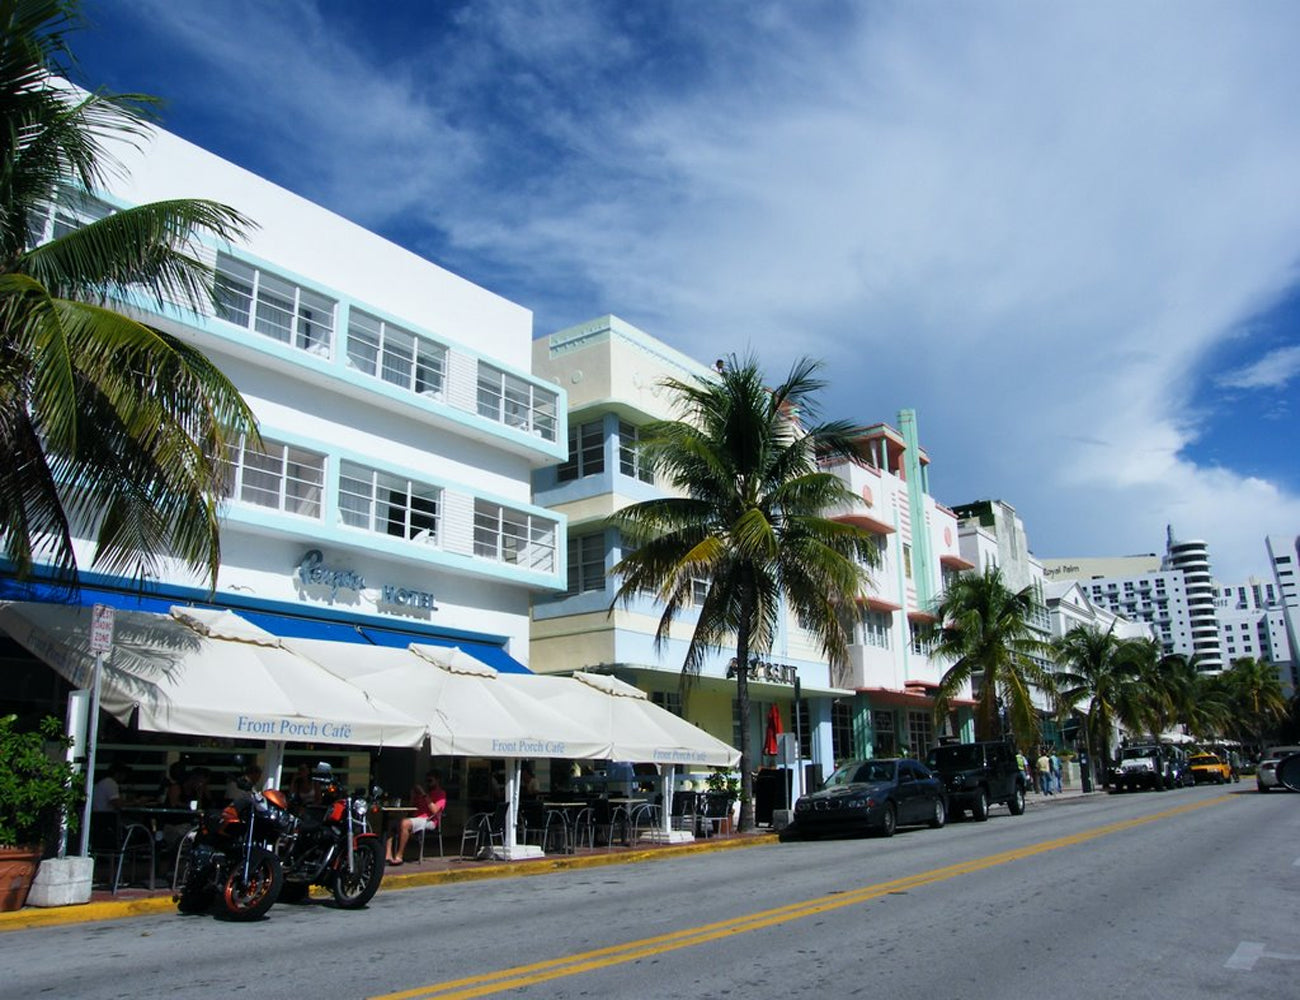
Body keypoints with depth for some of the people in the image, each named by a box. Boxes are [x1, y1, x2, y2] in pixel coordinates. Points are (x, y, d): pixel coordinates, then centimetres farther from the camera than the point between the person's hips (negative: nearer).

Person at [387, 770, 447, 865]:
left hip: (428, 821, -8)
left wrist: (425, 795, -11)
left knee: (405, 823, -34)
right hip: (417, 817, 8)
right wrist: (413, 794, 13)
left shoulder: (441, 794, 5)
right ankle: (389, 855, -21)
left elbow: (434, 810, -12)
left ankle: (399, 856, -28)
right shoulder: (425, 792, 28)